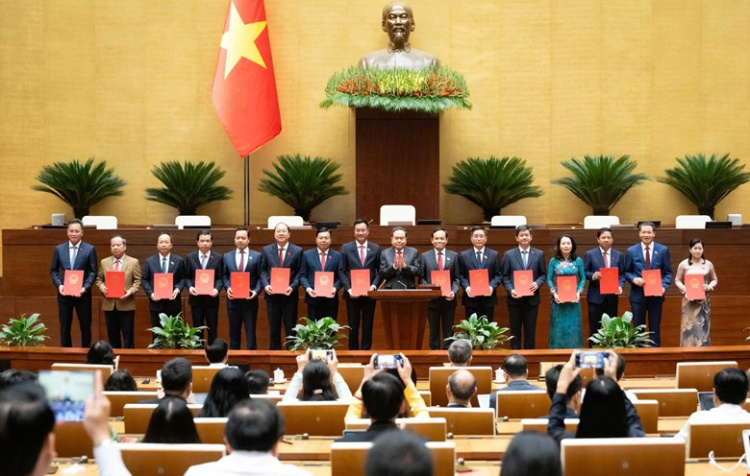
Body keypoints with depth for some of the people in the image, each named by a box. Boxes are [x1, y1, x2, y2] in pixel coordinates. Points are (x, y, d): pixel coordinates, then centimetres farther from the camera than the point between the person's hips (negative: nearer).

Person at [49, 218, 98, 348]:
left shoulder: (90, 249, 0)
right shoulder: (59, 249, 6)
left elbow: (93, 272, -3)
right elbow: (53, 271, 7)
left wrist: (85, 287, -16)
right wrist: (59, 285, -9)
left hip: (82, 293, -1)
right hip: (64, 293, 2)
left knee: (85, 326, 6)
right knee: (64, 326, 7)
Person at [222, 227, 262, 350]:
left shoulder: (257, 256, 2)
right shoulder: (227, 256, 9)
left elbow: (260, 277, 0)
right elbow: (224, 276, 9)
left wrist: (256, 291, -15)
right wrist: (228, 288, -9)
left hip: (250, 299, -2)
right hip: (233, 299, 2)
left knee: (250, 332, 1)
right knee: (234, 332, 8)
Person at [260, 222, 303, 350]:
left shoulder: (297, 251, 2)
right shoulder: (266, 250, 7)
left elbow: (299, 272, -1)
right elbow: (263, 271, 5)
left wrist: (293, 287, -15)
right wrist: (265, 285, -11)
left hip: (289, 295, -1)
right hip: (272, 295, 1)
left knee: (290, 329, 5)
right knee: (274, 329, 8)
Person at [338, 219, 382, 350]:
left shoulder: (376, 248, 6)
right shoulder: (346, 248, 3)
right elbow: (342, 271, 0)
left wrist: (374, 286, -12)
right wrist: (348, 289, -12)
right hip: (352, 293, -1)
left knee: (368, 326, 5)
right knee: (353, 326, 3)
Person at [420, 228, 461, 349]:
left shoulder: (454, 256, 7)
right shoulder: (425, 256, 6)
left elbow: (457, 278, 4)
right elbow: (421, 278, 4)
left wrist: (454, 291, -12)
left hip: (448, 299, 0)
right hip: (432, 299, 0)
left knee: (448, 331, 4)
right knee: (434, 331, 5)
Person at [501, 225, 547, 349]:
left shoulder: (539, 254, 6)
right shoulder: (509, 254, 3)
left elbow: (543, 274, 7)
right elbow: (505, 276, 2)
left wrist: (537, 283, -13)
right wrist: (510, 290, -13)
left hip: (532, 298, 1)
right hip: (515, 298, -1)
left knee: (530, 330, 5)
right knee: (515, 330, 5)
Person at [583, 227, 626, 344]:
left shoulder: (619, 255, 7)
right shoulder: (590, 254, -1)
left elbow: (622, 274, 6)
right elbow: (584, 272, 0)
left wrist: (620, 286, -12)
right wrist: (593, 275, -20)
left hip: (612, 296, 2)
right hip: (596, 296, -2)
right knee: (594, 328, 2)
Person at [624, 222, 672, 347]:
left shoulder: (663, 250, 2)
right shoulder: (631, 251, 2)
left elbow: (668, 272, 2)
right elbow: (627, 272, 6)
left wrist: (663, 286, -15)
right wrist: (634, 279, -15)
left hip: (656, 294, 0)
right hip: (638, 294, 0)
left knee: (655, 327, 7)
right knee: (638, 327, 5)